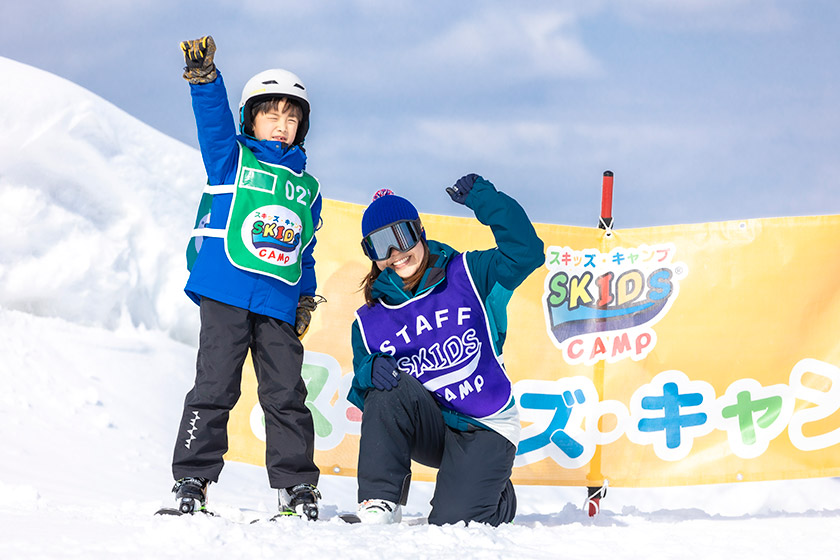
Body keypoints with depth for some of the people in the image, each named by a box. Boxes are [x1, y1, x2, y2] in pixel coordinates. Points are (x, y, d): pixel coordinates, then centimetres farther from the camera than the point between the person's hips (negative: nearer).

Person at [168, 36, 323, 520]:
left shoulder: (307, 188, 21)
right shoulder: (232, 158, 11)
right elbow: (212, 117, -6)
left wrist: (306, 300, 18)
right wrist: (204, 76, -23)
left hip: (279, 305, 3)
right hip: (225, 293, -3)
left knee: (286, 393, 0)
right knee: (215, 387, -6)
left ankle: (297, 483, 7)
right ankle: (192, 479, -2)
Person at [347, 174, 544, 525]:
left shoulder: (468, 277, -2)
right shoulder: (369, 323, 5)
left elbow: (524, 253, -16)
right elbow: (364, 399, 2)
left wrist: (485, 202, -23)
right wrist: (369, 373, -21)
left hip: (485, 430, -2)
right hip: (429, 429, 2)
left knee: (452, 525, -20)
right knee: (391, 388, -30)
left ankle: (496, 492, 19)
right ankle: (380, 505, -20)